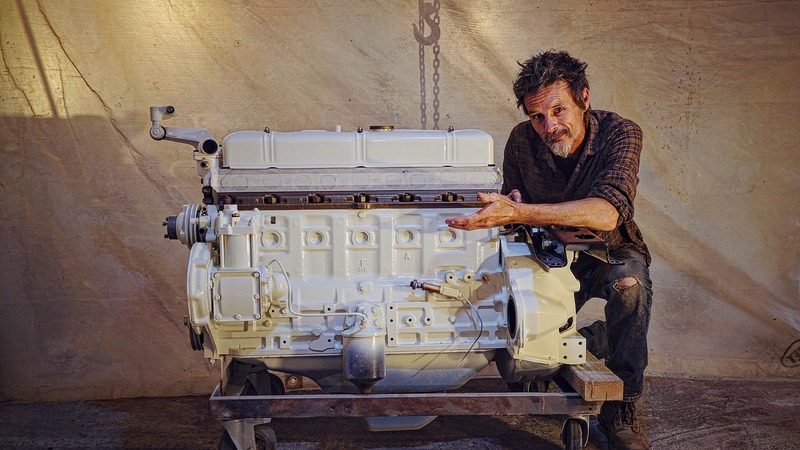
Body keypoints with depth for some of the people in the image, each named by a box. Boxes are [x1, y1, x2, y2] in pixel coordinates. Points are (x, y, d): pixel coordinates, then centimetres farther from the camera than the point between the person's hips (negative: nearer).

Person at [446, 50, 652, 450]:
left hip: (609, 254, -2)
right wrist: (508, 207, -25)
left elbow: (606, 214, -39)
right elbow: (512, 210, 2)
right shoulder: (522, 141, -10)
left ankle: (621, 412, -18)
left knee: (629, 283, -36)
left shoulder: (619, 134, -20)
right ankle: (597, 340, 8)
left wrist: (518, 213, -48)